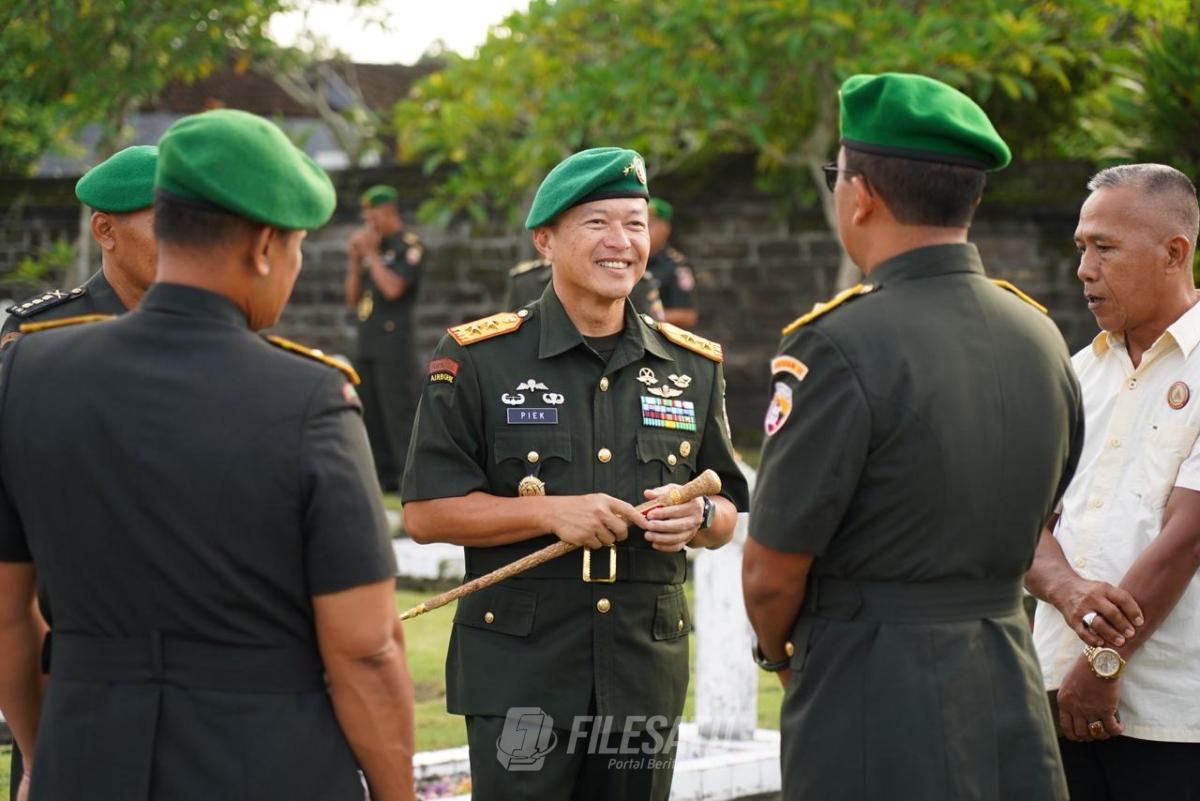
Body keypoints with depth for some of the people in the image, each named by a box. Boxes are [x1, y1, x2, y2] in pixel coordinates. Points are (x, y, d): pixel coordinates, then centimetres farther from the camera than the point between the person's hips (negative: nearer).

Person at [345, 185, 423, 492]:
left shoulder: (408, 245, -4)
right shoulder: (370, 246, 17)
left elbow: (393, 288, -18)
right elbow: (352, 298, 17)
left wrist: (371, 254, -8)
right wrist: (355, 261, 6)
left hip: (395, 337, -8)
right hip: (367, 339, 8)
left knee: (400, 411, -12)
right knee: (371, 414, 9)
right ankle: (384, 475, 15)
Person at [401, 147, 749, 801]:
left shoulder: (692, 366, 10)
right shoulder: (477, 358, -2)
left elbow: (727, 514, 16)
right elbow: (425, 513, -5)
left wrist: (698, 516, -8)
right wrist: (551, 511, -16)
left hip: (646, 671, 4)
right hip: (518, 672, -4)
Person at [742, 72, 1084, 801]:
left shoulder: (839, 346, -16)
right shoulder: (1043, 338, 6)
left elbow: (771, 574, -12)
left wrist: (780, 653, 7)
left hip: (875, 720, -6)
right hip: (1010, 707, 7)